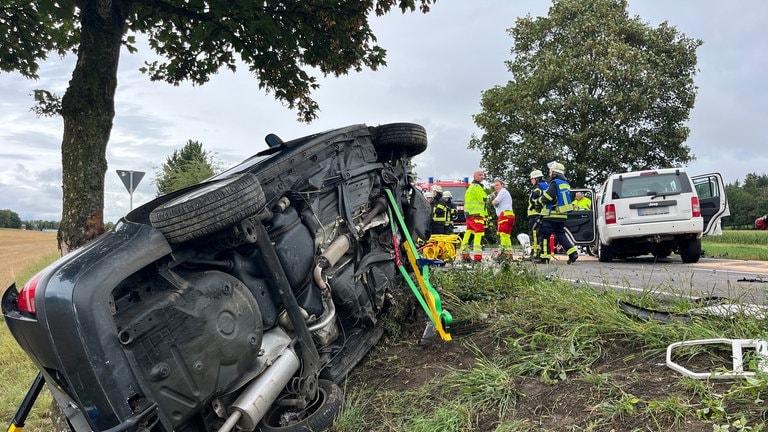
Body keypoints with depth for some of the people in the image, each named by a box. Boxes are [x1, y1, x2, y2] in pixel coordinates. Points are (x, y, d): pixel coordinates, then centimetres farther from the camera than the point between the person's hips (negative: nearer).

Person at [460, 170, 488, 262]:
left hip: (469, 214, 10)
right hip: (476, 214, -10)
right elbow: (484, 199, -12)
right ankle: (477, 256, -20)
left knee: (468, 232, 10)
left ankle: (464, 254, 13)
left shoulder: (471, 187, 23)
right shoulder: (477, 187, -9)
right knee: (479, 233, -14)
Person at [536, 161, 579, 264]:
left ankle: (545, 257, -2)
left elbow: (547, 197, -20)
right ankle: (573, 252, 2)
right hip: (562, 216, 9)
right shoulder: (565, 184, 16)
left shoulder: (554, 183, -12)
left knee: (545, 235, -1)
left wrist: (540, 200, 0)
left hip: (552, 215, -8)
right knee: (560, 235, 14)